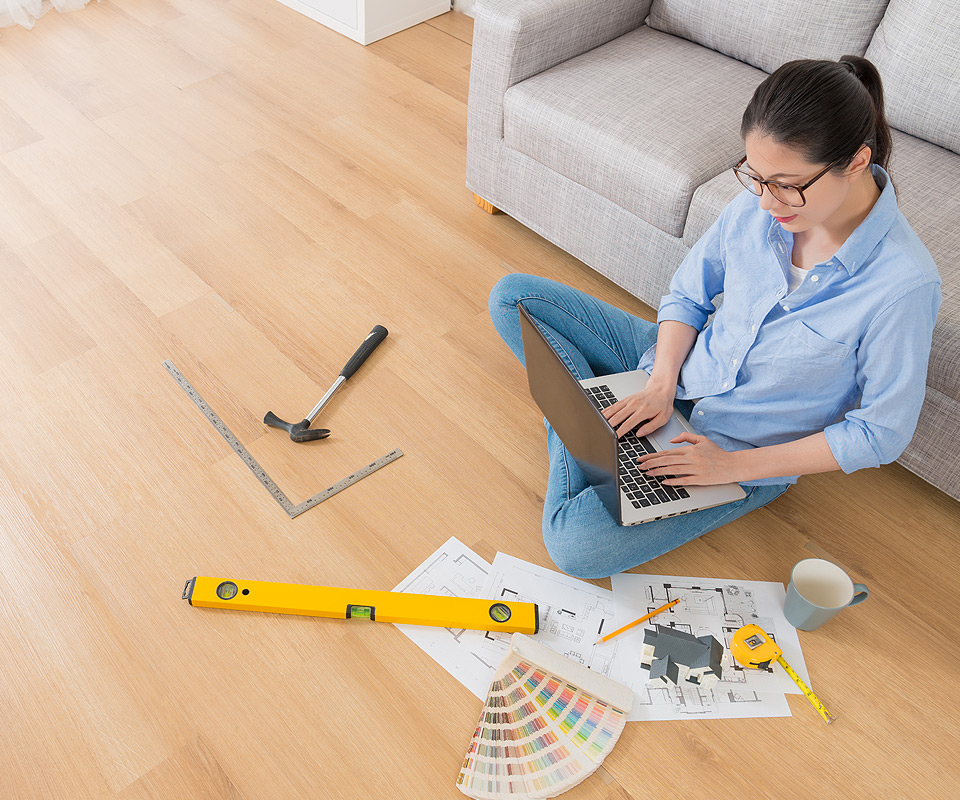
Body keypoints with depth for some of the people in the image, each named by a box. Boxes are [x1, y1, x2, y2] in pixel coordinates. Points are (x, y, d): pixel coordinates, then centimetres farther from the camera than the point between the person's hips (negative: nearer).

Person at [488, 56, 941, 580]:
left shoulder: (904, 284, -27)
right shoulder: (762, 202, -14)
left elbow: (882, 433, -17)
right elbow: (688, 293, 1)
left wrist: (735, 465, -21)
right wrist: (660, 385, -16)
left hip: (746, 449, -4)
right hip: (679, 366, 5)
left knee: (576, 546, -23)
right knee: (512, 296, -3)